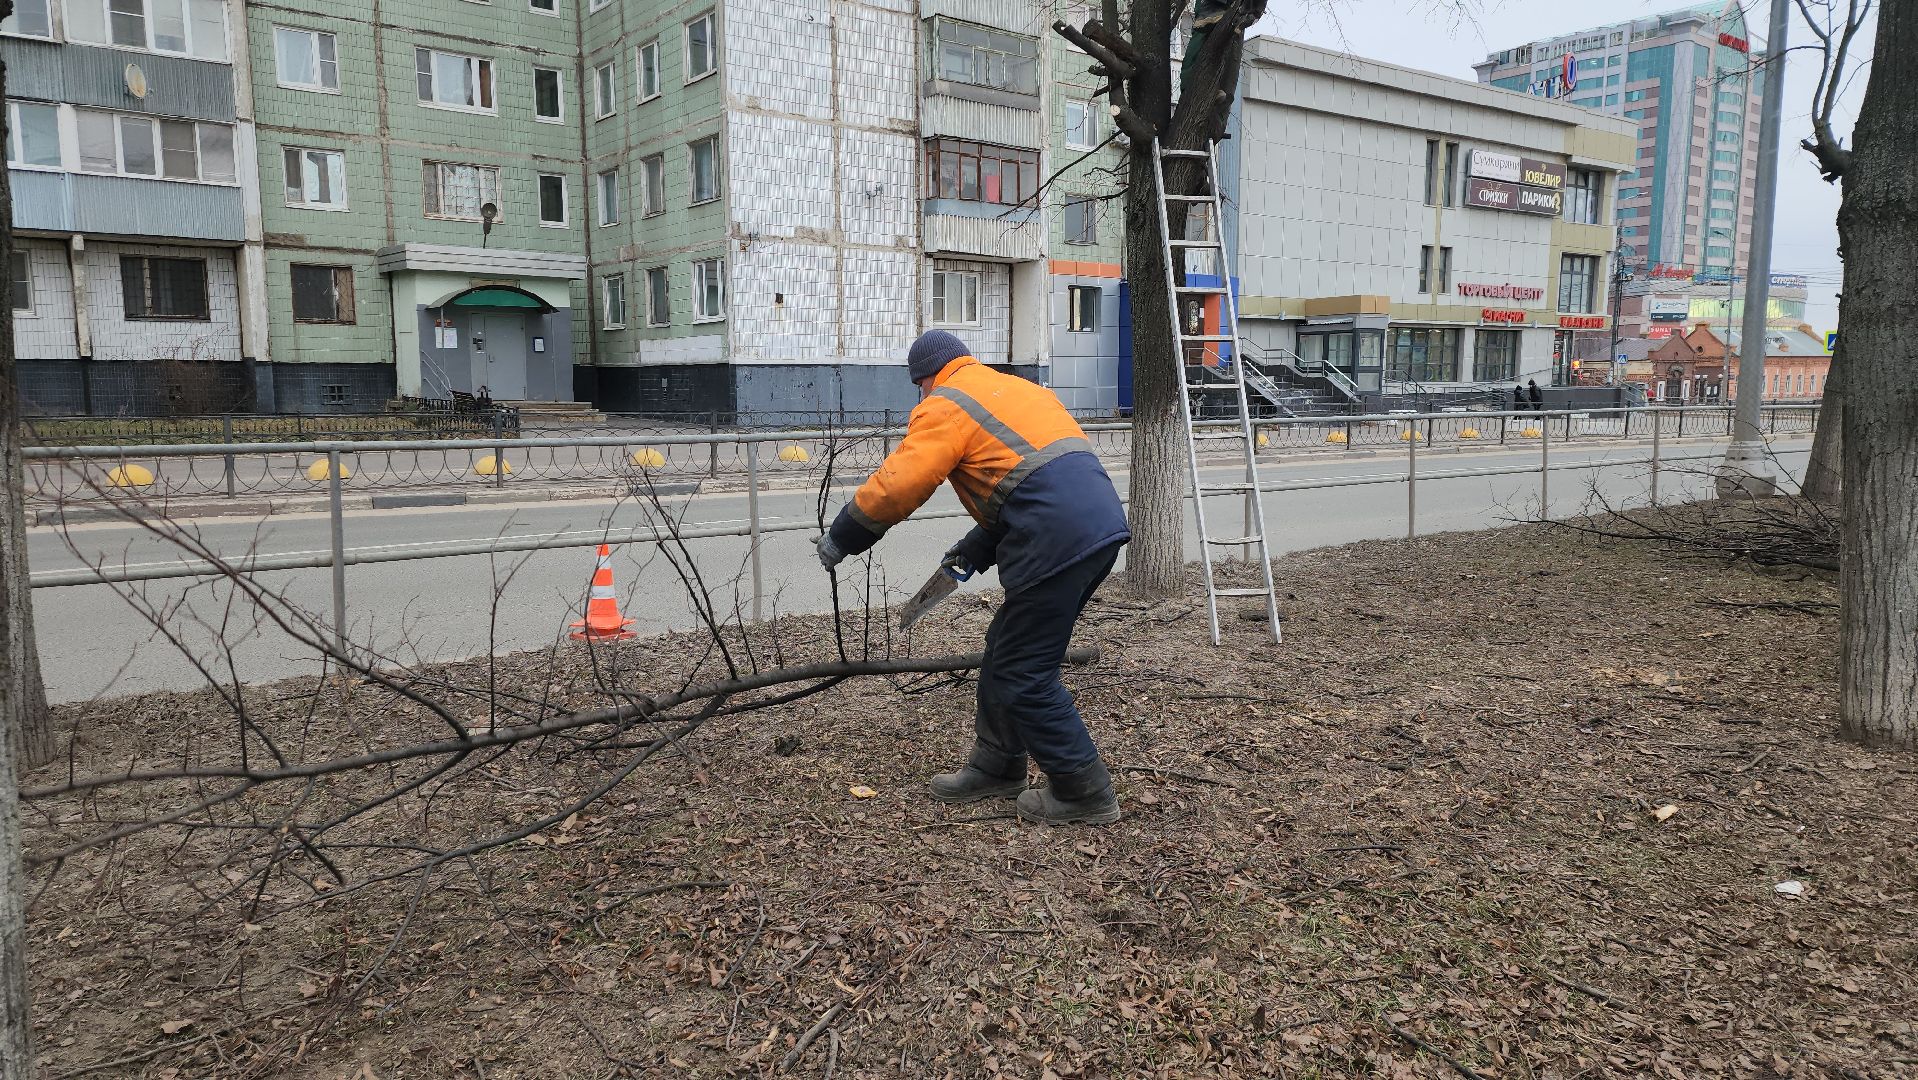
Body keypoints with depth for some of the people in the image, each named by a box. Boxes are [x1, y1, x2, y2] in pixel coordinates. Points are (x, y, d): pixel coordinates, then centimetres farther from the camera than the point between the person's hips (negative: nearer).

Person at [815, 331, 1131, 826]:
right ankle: (996, 767, 32)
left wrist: (840, 538, 6)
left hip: (1059, 540, -10)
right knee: (1008, 652, 20)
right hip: (1102, 521, 10)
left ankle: (1085, 793, 10)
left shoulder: (945, 406, 1)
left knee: (1022, 674, 2)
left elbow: (895, 485, -8)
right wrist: (979, 546, 25)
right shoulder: (1017, 387, 27)